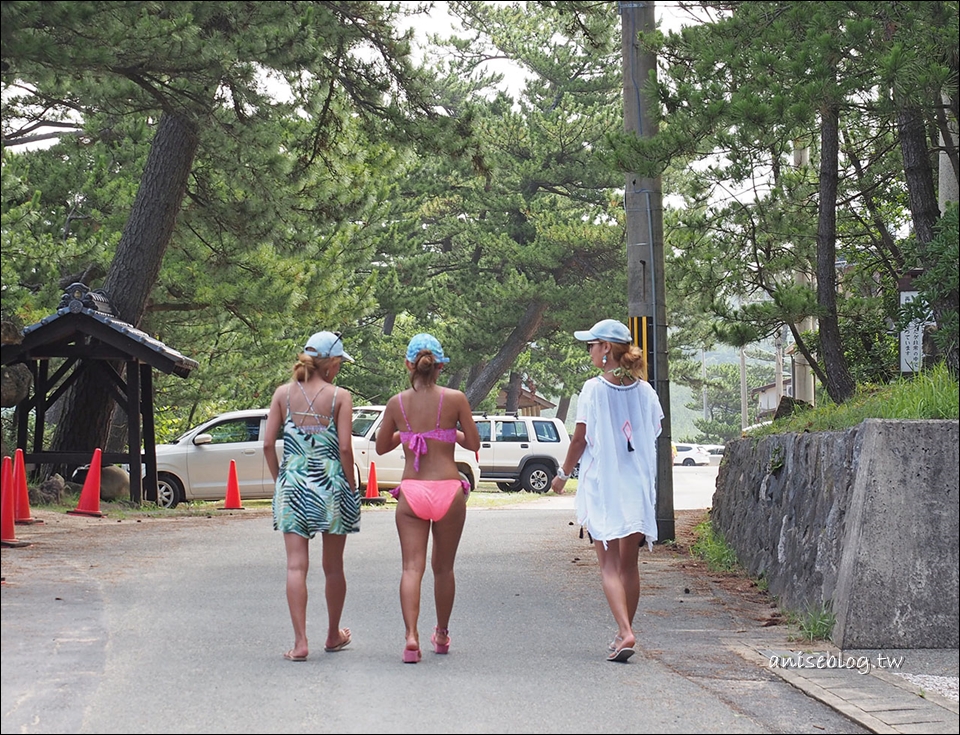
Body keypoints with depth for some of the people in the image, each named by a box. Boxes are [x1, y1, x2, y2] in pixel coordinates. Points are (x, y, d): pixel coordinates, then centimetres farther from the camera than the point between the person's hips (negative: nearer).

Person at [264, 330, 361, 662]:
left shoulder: (283, 393, 2)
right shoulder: (340, 397, -6)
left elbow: (268, 444, 0)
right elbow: (345, 448, -10)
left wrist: (279, 479, 12)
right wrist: (351, 486, 1)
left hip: (292, 486, 1)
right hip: (331, 485, -1)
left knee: (296, 565, 0)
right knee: (333, 566, 13)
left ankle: (300, 642, -7)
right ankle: (334, 635, 28)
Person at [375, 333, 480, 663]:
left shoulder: (397, 403, 1)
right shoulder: (455, 399, -5)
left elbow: (381, 447, 13)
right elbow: (473, 443, 3)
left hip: (411, 491, 0)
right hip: (448, 489, 0)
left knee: (412, 567, 0)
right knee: (443, 567, 15)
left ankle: (411, 636, -18)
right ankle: (442, 635, 29)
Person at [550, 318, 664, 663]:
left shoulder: (594, 389, -8)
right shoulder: (645, 390, 4)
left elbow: (580, 440, -5)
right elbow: (653, 436, 9)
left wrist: (563, 473, 9)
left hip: (601, 485, -4)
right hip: (638, 485, 4)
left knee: (609, 564, -4)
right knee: (629, 564, 12)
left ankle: (625, 632, -19)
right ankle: (624, 633, 20)